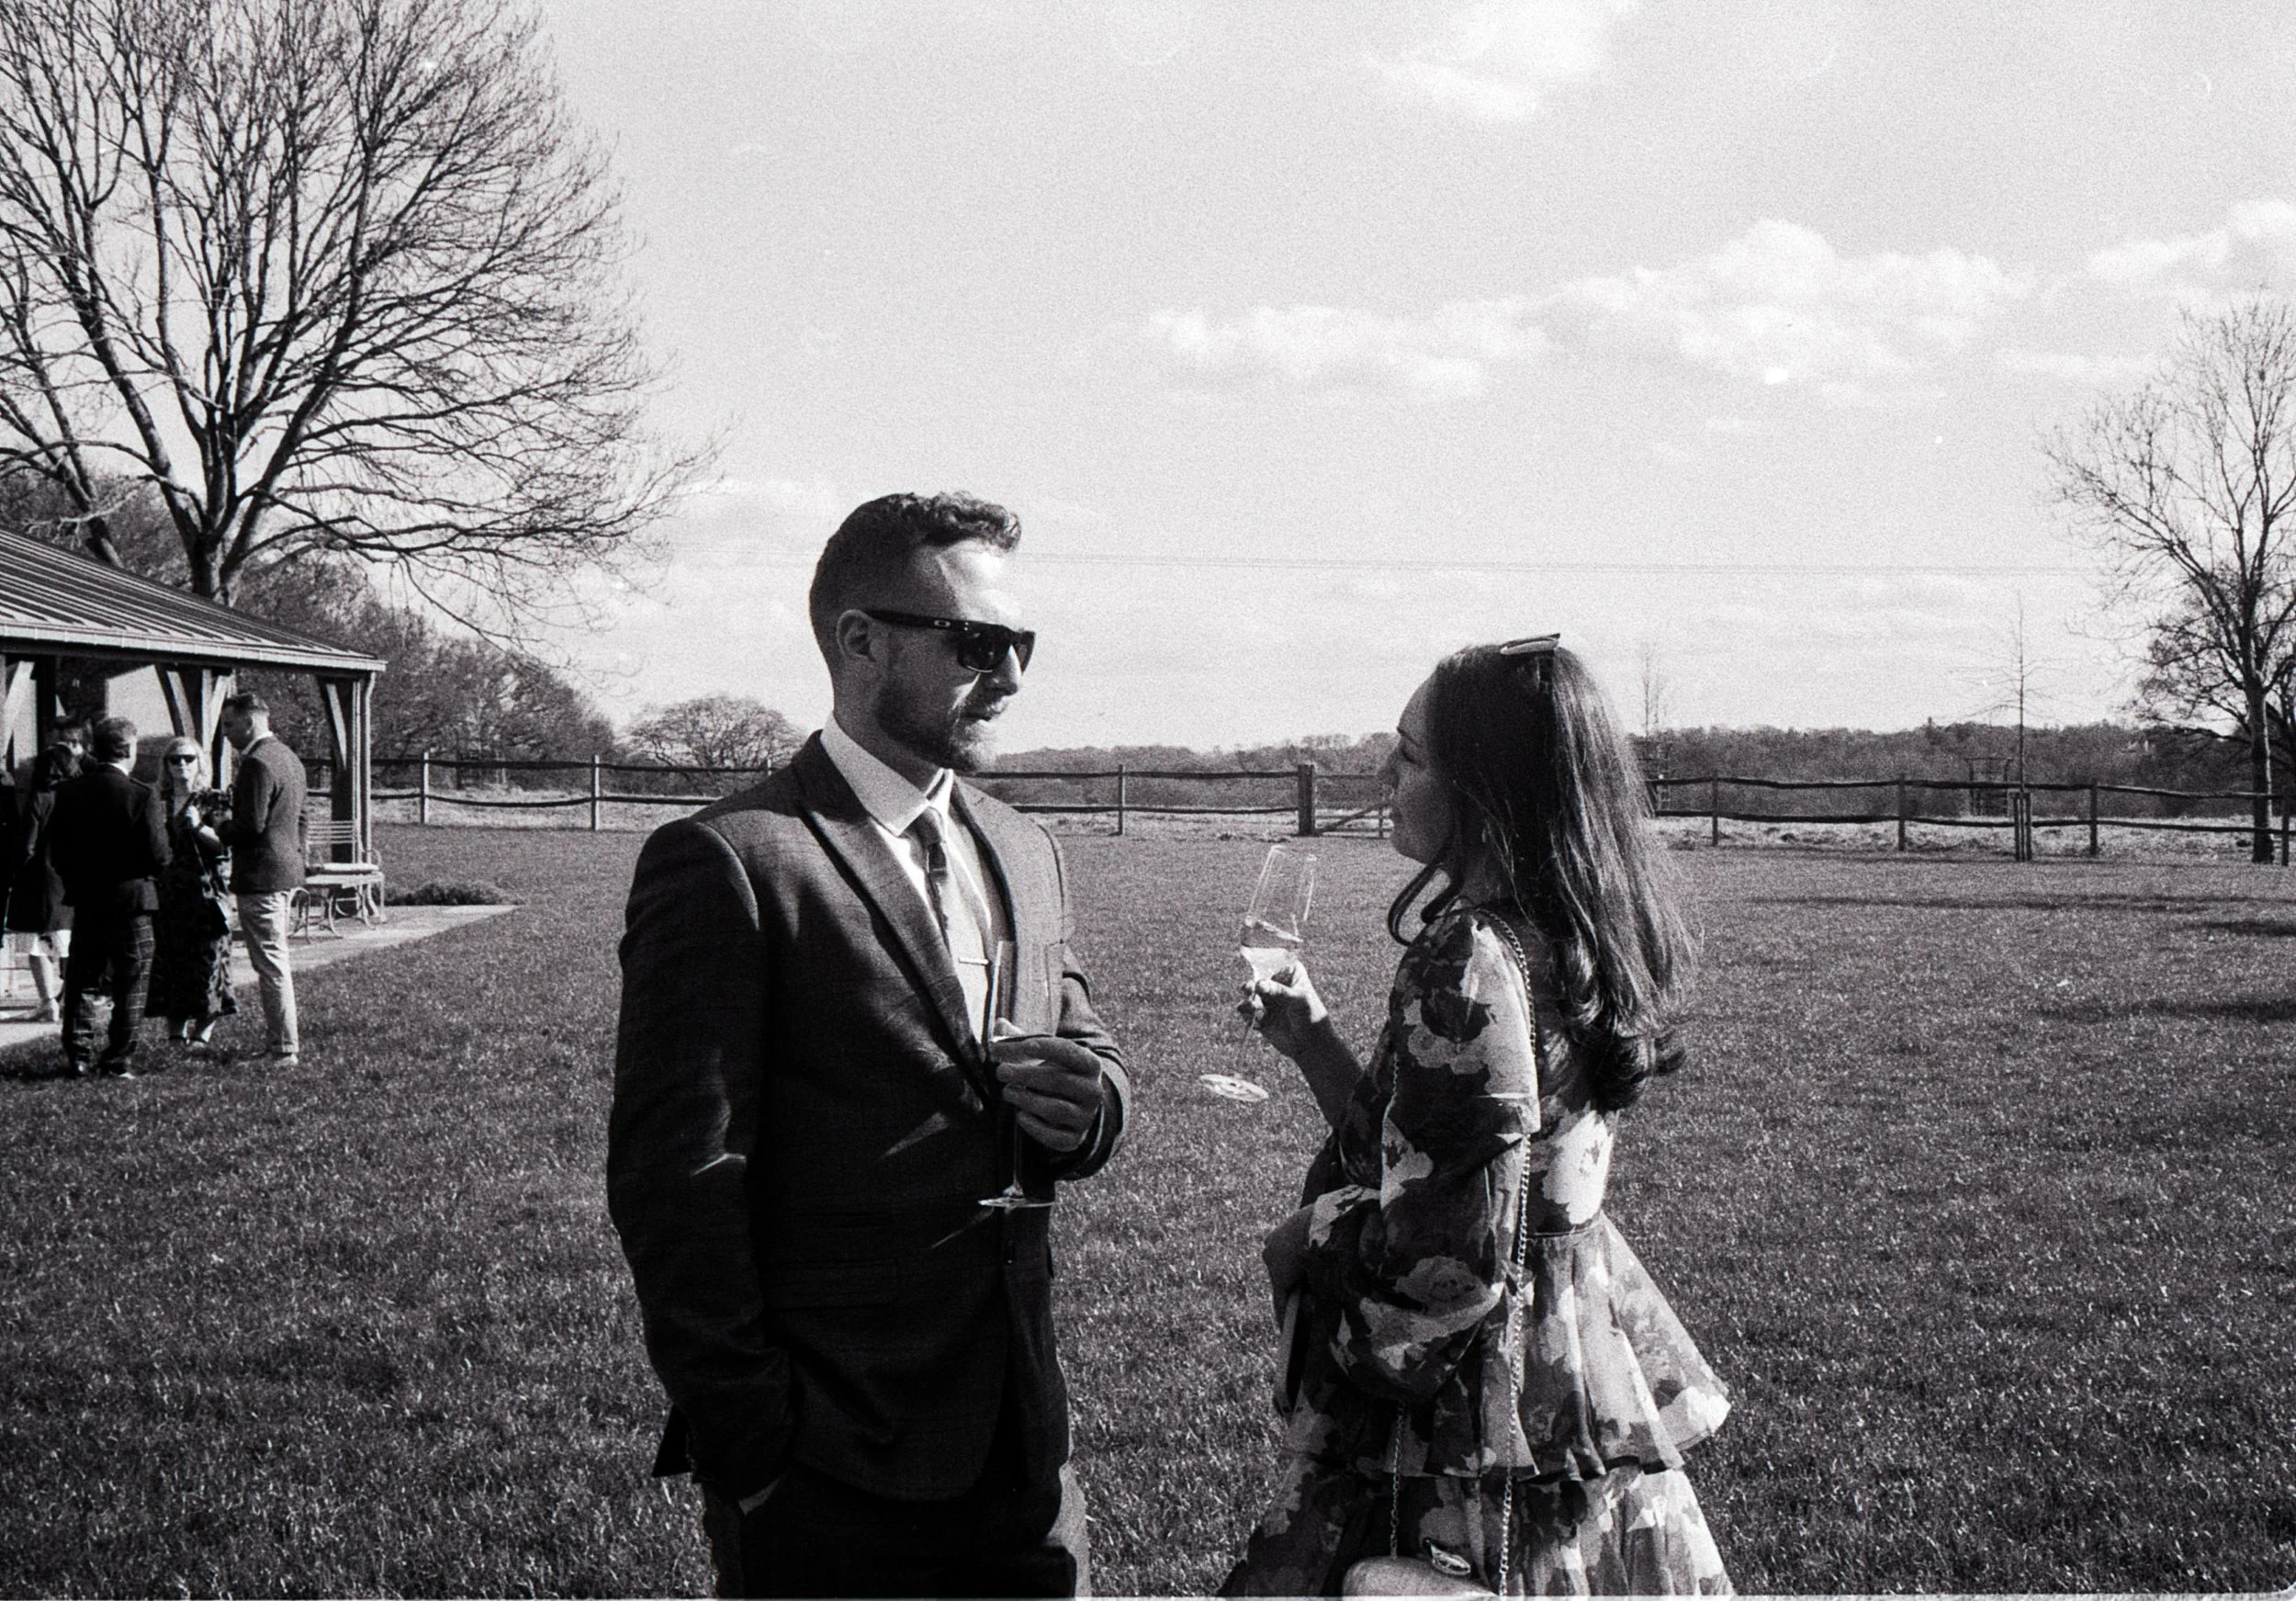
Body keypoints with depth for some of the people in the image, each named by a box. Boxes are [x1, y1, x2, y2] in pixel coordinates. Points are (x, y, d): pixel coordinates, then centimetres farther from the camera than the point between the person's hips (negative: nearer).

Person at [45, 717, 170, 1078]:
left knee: (81, 981, 15)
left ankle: (77, 1056, 13)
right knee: (129, 986, 6)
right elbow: (159, 856, -16)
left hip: (85, 902, 4)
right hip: (130, 900, -4)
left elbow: (56, 852, 2)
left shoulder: (68, 793, -1)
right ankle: (119, 1059, 7)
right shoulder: (142, 795, -15)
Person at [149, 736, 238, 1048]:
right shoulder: (160, 804, 12)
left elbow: (224, 844, -5)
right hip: (167, 890, 3)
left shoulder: (210, 801, 4)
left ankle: (203, 1032, 0)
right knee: (169, 959, 1)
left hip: (203, 890, -3)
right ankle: (176, 1032, 7)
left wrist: (199, 827, -19)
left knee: (206, 959, -6)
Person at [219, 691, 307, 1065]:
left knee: (271, 965, -6)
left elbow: (251, 824, -22)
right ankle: (281, 1038, 23)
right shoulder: (289, 758, 16)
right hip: (288, 871, 10)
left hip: (261, 876, -10)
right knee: (276, 962, 17)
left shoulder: (257, 764, -16)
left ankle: (285, 1050, -5)